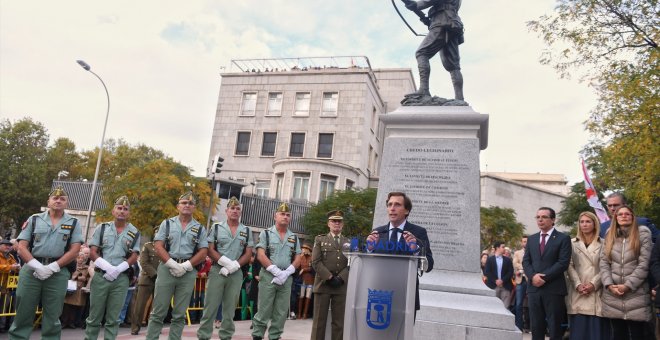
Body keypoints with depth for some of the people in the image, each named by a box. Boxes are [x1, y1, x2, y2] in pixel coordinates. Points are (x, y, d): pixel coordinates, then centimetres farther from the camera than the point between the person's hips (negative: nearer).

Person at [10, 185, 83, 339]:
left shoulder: (73, 223, 6)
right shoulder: (34, 219, 9)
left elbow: (75, 250, -2)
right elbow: (21, 247, 3)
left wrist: (52, 267, -11)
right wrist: (37, 266, -11)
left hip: (58, 273, -1)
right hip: (31, 270, 1)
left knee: (52, 317, 6)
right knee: (23, 314, 6)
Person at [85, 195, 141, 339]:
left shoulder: (134, 233, 7)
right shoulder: (102, 228, 7)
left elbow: (134, 257, 3)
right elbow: (92, 252, 1)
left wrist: (118, 269, -13)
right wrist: (107, 267, -14)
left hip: (121, 279, 0)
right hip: (100, 276, 0)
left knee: (113, 319, 6)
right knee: (94, 317, 7)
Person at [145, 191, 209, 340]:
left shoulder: (200, 228, 10)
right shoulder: (167, 223, 9)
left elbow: (203, 252, 4)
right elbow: (158, 246, 0)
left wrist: (185, 266, -8)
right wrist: (173, 264, -11)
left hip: (188, 272, 1)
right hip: (167, 269, -1)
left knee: (179, 314, 6)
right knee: (158, 312, 1)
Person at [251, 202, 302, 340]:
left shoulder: (294, 237, 13)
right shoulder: (266, 233, 2)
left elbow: (297, 259, 9)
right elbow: (261, 255, -7)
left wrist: (286, 273, -8)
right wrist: (277, 271, -14)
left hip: (287, 278, 4)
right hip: (268, 276, -3)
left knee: (281, 313, 5)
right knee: (264, 310, -2)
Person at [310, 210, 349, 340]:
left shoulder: (349, 242, 14)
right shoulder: (320, 239, 9)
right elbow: (316, 262, -2)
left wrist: (340, 278, -10)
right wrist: (329, 277, -11)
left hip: (342, 286, 2)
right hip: (323, 284, -1)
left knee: (339, 322, 4)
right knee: (319, 320, 1)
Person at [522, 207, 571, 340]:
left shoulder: (563, 238, 0)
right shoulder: (531, 239, 15)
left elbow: (563, 263, -10)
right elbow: (526, 261, 9)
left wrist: (544, 277, -16)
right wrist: (533, 276, -10)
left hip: (554, 289, -4)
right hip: (534, 288, 4)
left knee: (555, 329, 3)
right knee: (536, 328, 9)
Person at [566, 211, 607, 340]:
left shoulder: (602, 244, 6)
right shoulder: (572, 243, 9)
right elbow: (569, 266, 3)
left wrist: (594, 283, -12)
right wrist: (578, 284, -10)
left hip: (596, 292, -1)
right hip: (578, 292, 1)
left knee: (596, 328, -1)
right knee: (578, 329, 1)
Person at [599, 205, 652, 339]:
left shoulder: (643, 234, 1)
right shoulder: (609, 236, 12)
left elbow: (644, 264, -6)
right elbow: (603, 262, 6)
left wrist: (628, 285, -11)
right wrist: (609, 284, -7)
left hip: (636, 295, -3)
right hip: (612, 295, 3)